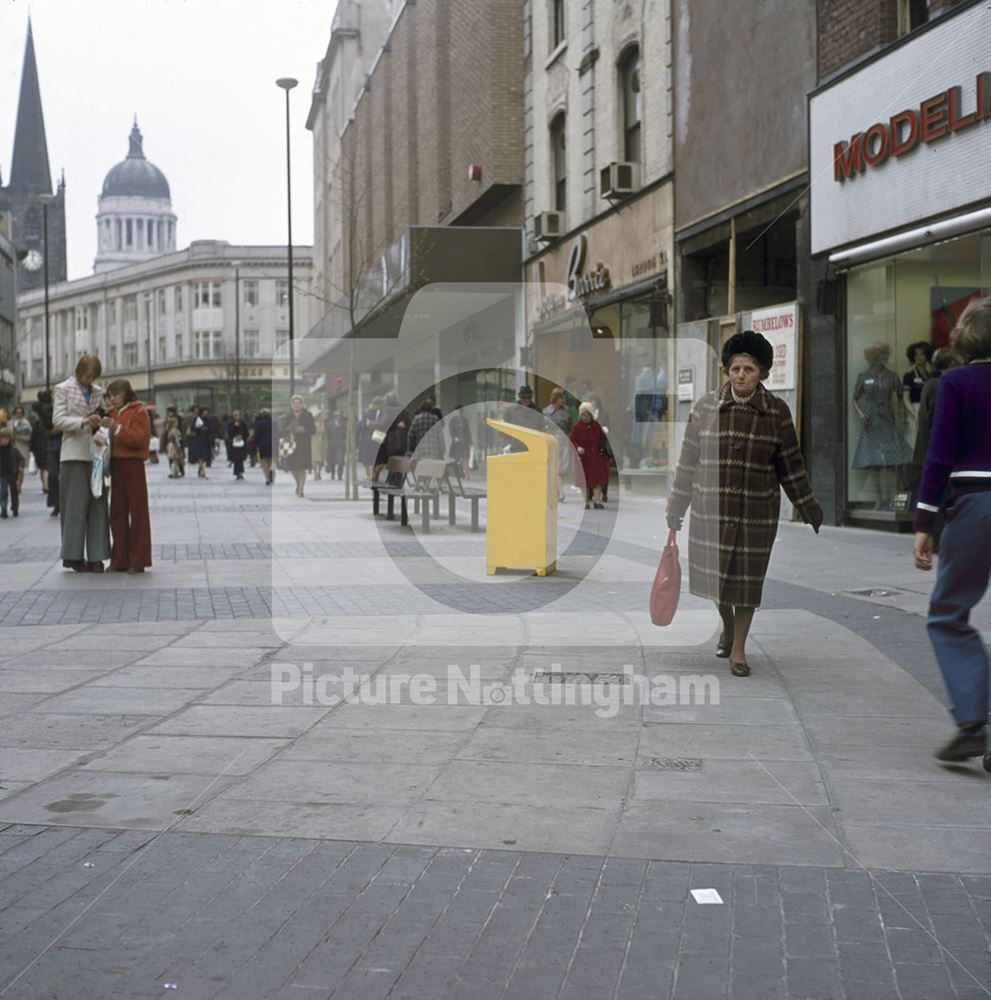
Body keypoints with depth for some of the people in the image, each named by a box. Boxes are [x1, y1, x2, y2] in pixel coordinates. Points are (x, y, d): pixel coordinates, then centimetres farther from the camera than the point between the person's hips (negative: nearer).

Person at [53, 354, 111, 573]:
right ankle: (74, 555, 2)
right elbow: (58, 420, -5)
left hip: (95, 454, 4)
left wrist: (99, 422, 1)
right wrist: (84, 422, -18)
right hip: (74, 454, -4)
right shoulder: (63, 389, 3)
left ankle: (95, 556, 3)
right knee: (76, 503, -4)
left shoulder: (98, 392, 15)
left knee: (98, 504, 0)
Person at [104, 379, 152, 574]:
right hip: (116, 465, 7)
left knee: (138, 513, -3)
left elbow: (141, 439, -15)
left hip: (133, 465, -7)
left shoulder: (139, 412, -4)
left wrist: (118, 428, -22)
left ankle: (138, 561, 0)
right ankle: (120, 560, 12)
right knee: (117, 513, 7)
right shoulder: (113, 413, 16)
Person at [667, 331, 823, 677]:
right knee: (716, 572, 8)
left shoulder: (777, 411, -4)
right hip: (712, 506, 1)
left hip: (757, 510, 0)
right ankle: (727, 627, 38)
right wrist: (676, 508, 5)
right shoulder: (706, 406, -4)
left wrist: (810, 510, 7)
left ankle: (738, 649, 20)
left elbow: (790, 465, 4)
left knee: (748, 577, 5)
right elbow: (689, 460, 2)